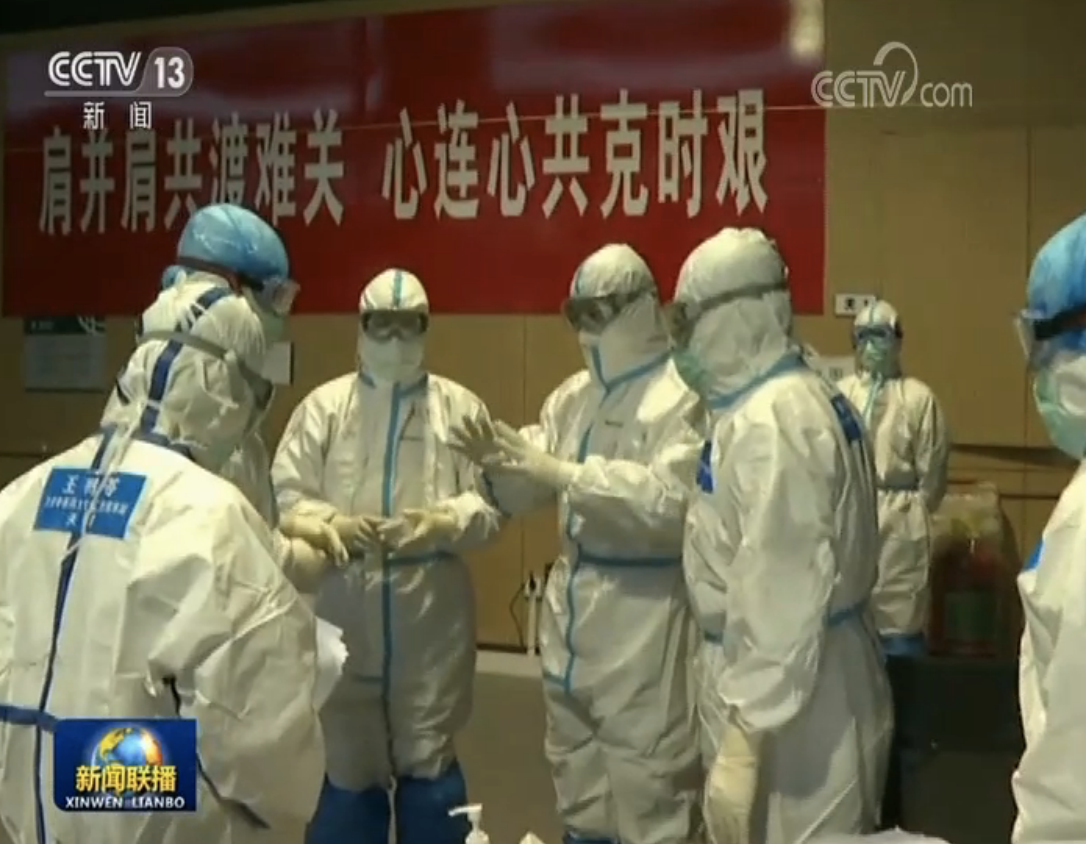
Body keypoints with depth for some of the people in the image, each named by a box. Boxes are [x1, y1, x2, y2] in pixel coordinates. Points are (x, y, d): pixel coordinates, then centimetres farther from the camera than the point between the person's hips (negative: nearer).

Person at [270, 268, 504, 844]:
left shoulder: (460, 406, 3)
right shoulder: (323, 405, 4)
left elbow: (491, 501, -3)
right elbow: (285, 495, 0)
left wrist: (440, 522, -21)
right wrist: (333, 523, -18)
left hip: (430, 605, 0)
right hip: (343, 605, 1)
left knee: (429, 755, 10)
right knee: (345, 753, 11)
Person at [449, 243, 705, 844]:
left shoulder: (683, 394, -11)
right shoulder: (574, 394, 12)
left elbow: (670, 497, -25)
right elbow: (530, 486, 10)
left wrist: (562, 471, -26)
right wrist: (501, 462, -13)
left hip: (644, 610, -8)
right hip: (571, 600, 8)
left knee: (646, 776, 1)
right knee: (574, 760, 22)